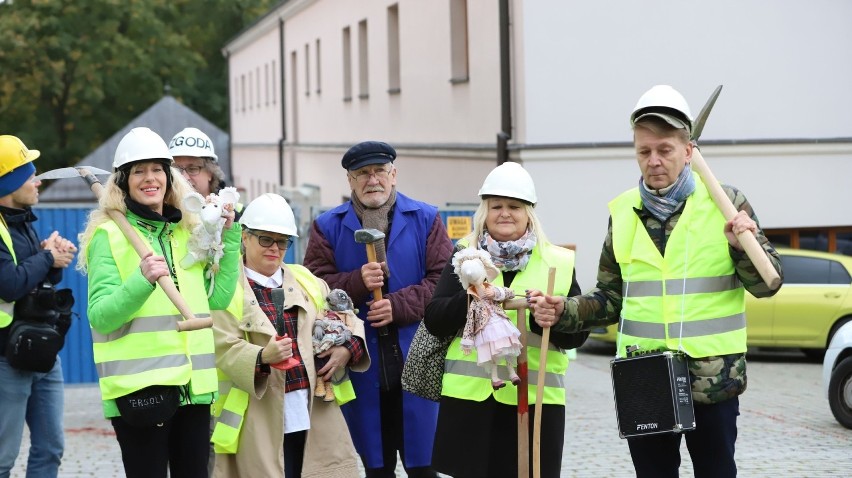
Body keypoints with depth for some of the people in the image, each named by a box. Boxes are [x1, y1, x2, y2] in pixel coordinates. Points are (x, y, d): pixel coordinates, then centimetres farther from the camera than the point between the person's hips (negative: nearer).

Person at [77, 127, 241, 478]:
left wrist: (229, 238, 8)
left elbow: (218, 300, 13)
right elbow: (100, 316, -10)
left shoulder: (188, 231, 15)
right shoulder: (109, 234, -3)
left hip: (193, 384, 6)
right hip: (138, 386, -5)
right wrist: (142, 281, -25)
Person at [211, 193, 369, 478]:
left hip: (316, 410, 5)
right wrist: (262, 357, -29)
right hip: (260, 418, -5)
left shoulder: (306, 280, 17)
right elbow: (224, 350, -10)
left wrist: (347, 349, -3)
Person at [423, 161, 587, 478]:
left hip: (534, 399, -1)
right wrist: (470, 299, -15)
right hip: (469, 395, 1)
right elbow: (434, 321, 3)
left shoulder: (558, 262, 6)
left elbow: (576, 336, 3)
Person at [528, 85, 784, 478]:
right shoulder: (623, 212, 7)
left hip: (713, 379, -3)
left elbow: (767, 284, 0)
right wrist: (565, 312, -5)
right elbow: (611, 298, 12)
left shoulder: (725, 203, -2)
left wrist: (745, 247, -19)